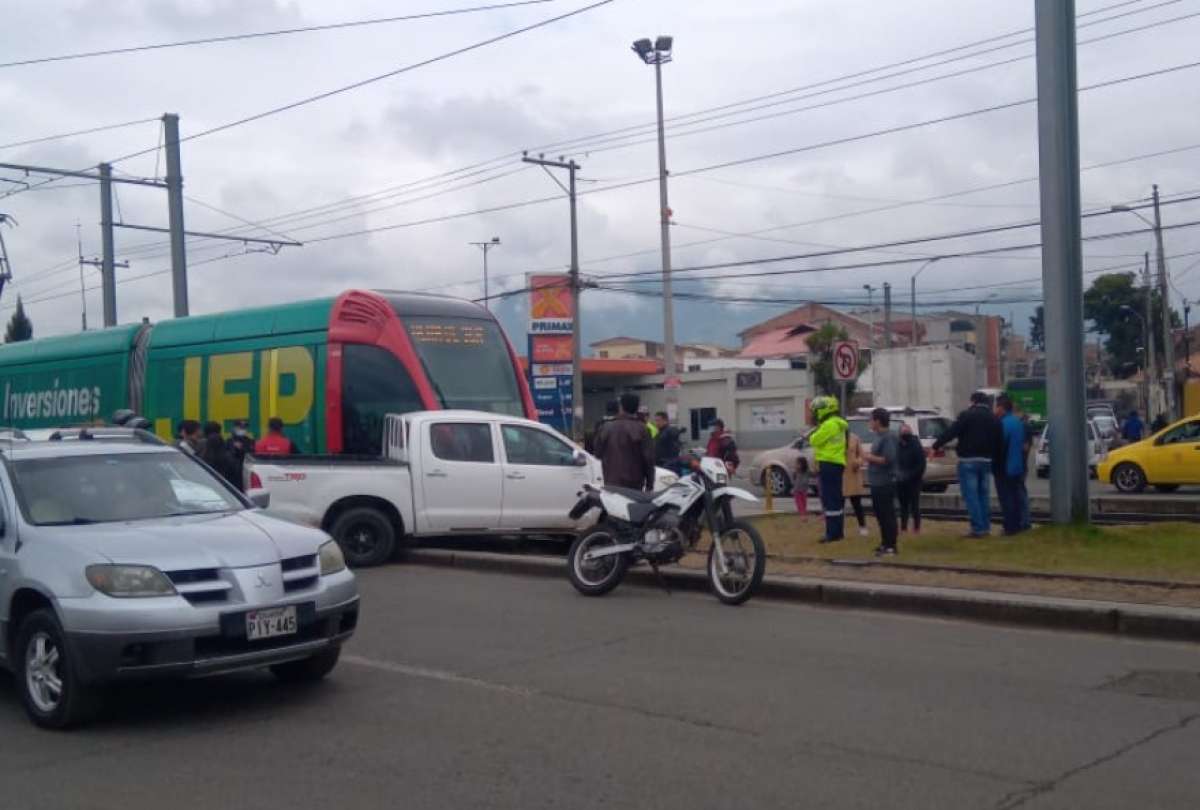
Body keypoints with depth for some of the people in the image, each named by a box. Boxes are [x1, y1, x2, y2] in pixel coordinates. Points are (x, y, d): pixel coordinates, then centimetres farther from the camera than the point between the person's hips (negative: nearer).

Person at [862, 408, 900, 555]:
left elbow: (888, 459, -24)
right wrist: (870, 455, 8)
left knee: (887, 515, -5)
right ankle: (885, 543, 24)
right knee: (880, 514, 16)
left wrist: (870, 457, -15)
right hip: (877, 482, 10)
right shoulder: (879, 437, 14)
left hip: (885, 483, -10)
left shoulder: (889, 437, -16)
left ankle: (891, 546, -2)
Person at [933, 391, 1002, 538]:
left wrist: (936, 446, -9)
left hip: (968, 460, -6)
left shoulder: (967, 415, -7)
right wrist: (993, 457, 14)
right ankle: (986, 527, 16)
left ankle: (978, 528, -6)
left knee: (971, 495, -3)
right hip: (986, 460, 6)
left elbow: (951, 432, -14)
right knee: (984, 494, 14)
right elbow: (998, 441, 11)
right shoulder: (994, 419, 12)